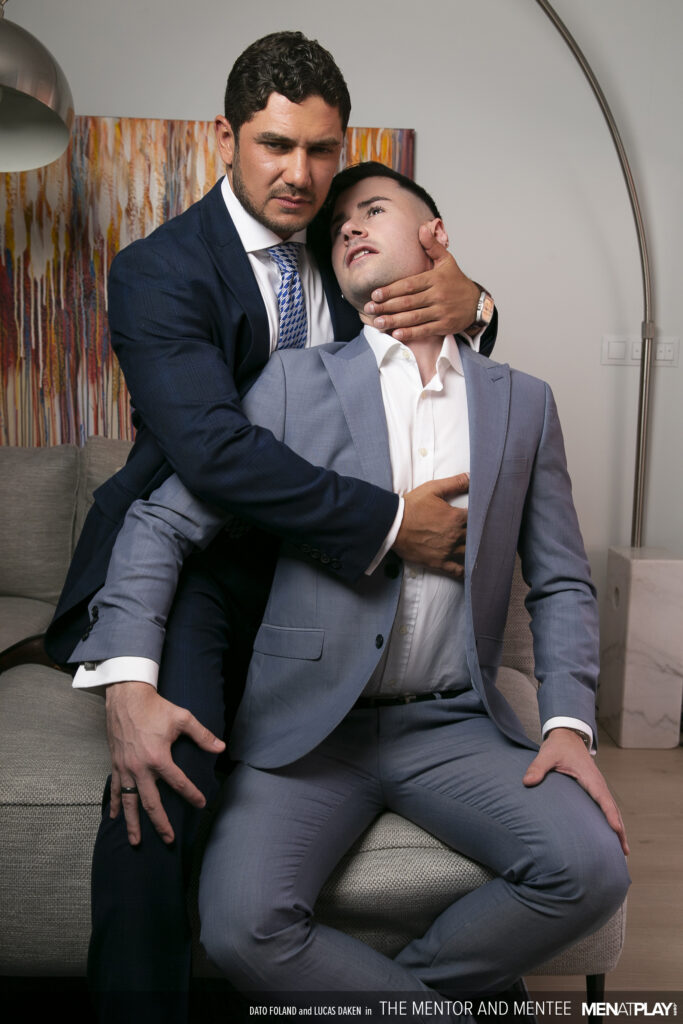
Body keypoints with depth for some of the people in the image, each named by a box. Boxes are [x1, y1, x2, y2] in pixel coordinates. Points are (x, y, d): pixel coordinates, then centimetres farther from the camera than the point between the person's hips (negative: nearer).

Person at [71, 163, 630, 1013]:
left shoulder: (524, 403, 8)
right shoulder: (296, 381, 0)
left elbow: (561, 582, 11)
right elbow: (162, 523, -3)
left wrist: (568, 721, -4)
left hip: (452, 724, 2)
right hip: (304, 724, -1)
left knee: (592, 867, -20)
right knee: (241, 926, -23)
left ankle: (378, 987, 6)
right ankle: (438, 997, 5)